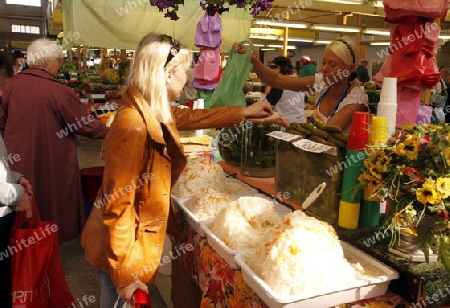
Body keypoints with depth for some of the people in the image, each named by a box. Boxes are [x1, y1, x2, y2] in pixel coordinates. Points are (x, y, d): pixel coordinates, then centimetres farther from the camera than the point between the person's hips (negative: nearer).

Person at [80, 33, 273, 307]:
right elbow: (118, 205, -27)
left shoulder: (154, 113, -2)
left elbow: (191, 117, 18)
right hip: (123, 249, -8)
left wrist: (243, 113, 25)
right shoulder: (133, 126, -30)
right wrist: (125, 273, -21)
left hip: (141, 240, 9)